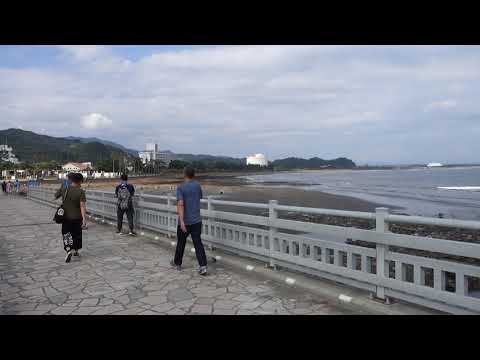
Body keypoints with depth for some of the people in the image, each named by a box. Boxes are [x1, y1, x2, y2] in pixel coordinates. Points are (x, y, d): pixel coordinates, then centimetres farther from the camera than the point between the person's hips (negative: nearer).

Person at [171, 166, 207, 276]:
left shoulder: (181, 188, -11)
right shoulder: (198, 186, 4)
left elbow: (180, 204, -21)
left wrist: (181, 221, -26)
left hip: (185, 221, -3)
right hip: (197, 220, 3)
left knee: (181, 242, 14)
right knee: (198, 243, 2)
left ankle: (177, 263, 32)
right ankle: (203, 266, -10)